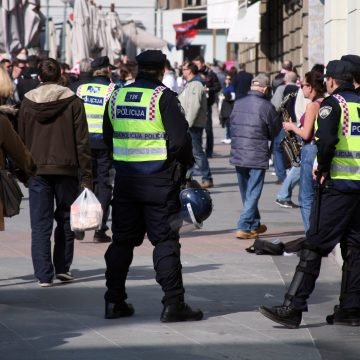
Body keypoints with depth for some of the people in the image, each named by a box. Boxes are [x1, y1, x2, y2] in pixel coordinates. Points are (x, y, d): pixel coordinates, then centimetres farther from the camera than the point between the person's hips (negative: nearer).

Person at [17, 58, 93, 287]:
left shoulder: (28, 102, 2)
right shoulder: (72, 102, -4)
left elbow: (21, 139, 7)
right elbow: (82, 141, -5)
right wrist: (86, 176, -2)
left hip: (37, 170, 1)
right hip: (66, 169, -1)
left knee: (40, 225, 2)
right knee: (65, 220, 15)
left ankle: (44, 274, -3)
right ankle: (62, 267, 14)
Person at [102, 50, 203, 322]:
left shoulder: (117, 97, 6)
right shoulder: (164, 97, -12)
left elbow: (108, 138, 15)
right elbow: (180, 138, -15)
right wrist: (186, 163, 2)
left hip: (125, 177, 5)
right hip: (159, 179, -5)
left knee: (123, 240, 13)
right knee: (165, 241, -1)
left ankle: (114, 301, 16)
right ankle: (173, 303, -3)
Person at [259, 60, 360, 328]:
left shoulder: (332, 104, -6)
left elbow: (326, 140, -22)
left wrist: (322, 168, -6)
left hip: (338, 185, -6)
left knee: (315, 246, -6)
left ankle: (293, 308, -9)